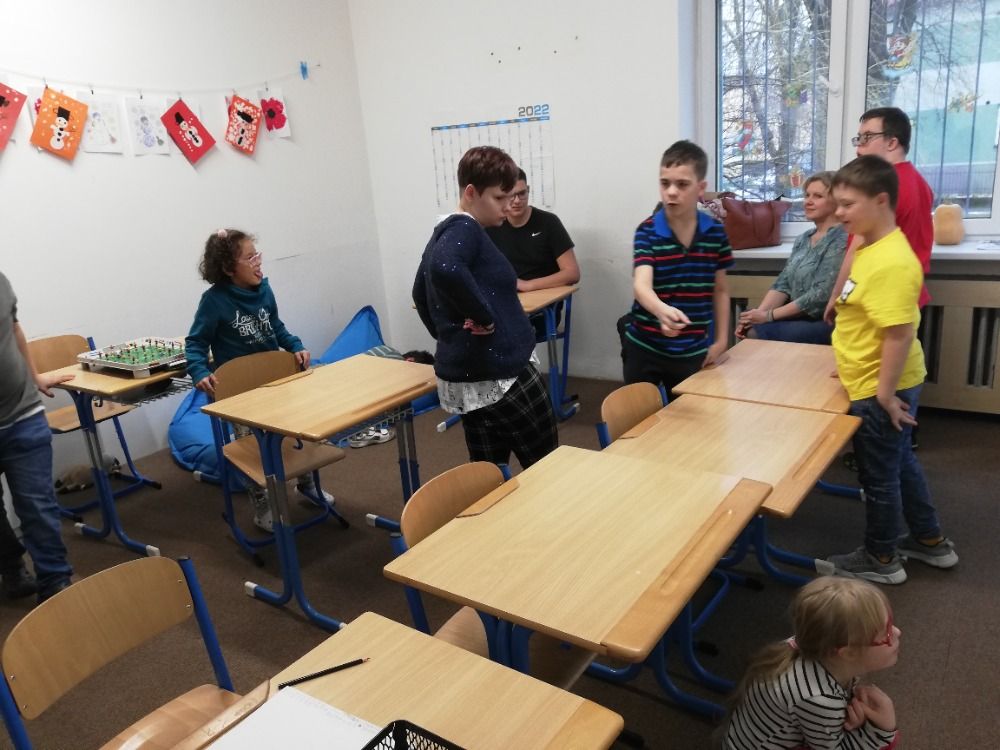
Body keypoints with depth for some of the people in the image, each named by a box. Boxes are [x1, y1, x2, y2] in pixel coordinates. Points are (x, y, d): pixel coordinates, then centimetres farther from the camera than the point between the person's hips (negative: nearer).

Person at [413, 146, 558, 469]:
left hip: (463, 375, 10)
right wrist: (485, 317, -24)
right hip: (498, 374, -9)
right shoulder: (465, 230, -14)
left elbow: (421, 293, 28)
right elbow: (445, 269, -37)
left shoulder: (444, 231, 15)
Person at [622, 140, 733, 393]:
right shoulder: (647, 231, -13)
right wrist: (662, 311, -49)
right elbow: (641, 285, -28)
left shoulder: (716, 232, -3)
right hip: (645, 348, -2)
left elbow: (720, 290, 8)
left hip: (693, 351, 2)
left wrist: (721, 340, 5)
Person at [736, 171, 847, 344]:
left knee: (757, 334, -24)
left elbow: (820, 296, -19)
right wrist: (759, 312, -10)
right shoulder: (802, 239, 14)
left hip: (825, 323, -7)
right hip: (798, 317, 7)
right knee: (750, 330, -18)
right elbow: (783, 284, 7)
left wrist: (769, 315, -17)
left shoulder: (841, 240, -12)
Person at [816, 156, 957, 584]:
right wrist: (852, 365, 19)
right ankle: (930, 542, 42)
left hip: (879, 390, -10)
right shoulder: (872, 246, 5)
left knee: (878, 474, 8)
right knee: (900, 463, 24)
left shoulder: (891, 262, -27)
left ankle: (881, 559, 28)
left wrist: (885, 393, -23)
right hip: (879, 382, 10)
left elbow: (900, 333, -29)